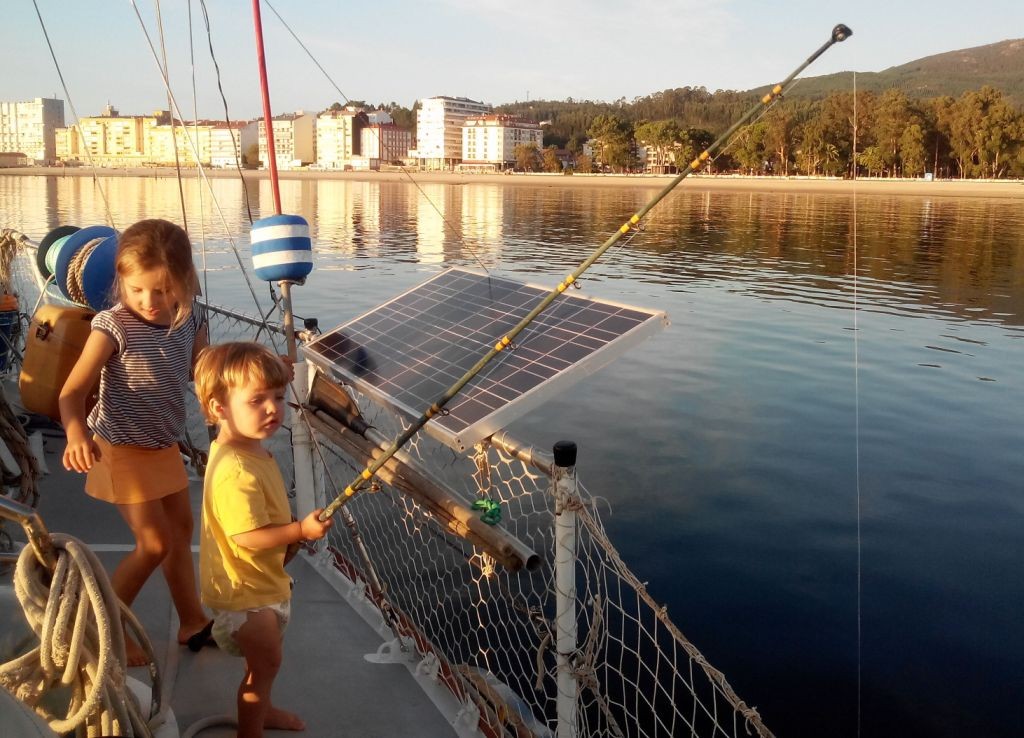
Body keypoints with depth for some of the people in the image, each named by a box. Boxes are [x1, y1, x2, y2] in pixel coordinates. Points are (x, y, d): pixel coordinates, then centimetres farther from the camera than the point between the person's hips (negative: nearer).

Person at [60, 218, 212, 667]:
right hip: (122, 450, -7)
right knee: (154, 543, -5)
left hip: (164, 446, 7)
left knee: (181, 529, 18)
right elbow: (74, 392, -25)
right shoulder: (113, 327, -23)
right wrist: (76, 433, -45)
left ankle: (192, 621, 35)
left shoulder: (189, 324, -6)